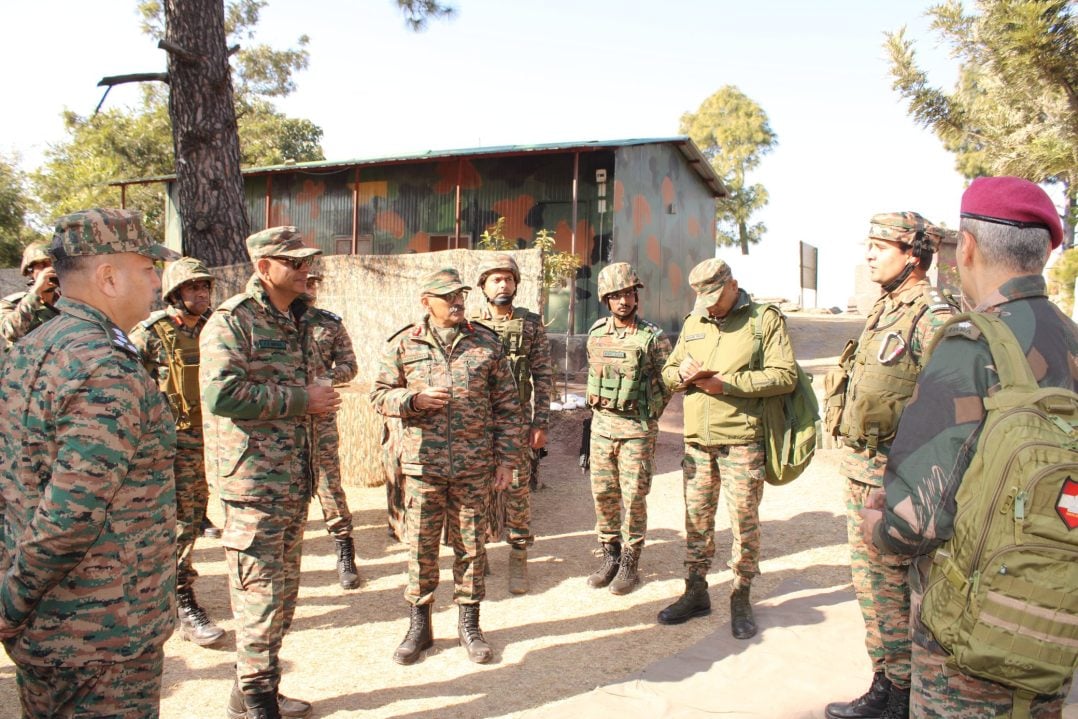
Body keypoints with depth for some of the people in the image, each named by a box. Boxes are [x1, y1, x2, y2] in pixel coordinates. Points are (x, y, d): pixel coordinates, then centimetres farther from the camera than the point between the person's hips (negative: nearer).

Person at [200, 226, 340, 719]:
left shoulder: (298, 320, 15)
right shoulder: (231, 320, -11)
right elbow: (221, 394, -24)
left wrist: (317, 396, 9)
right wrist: (299, 400, -18)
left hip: (295, 479, 9)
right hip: (254, 478, -9)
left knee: (284, 589, 17)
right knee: (260, 594, -1)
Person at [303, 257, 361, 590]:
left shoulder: (331, 323, 8)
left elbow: (349, 365, 7)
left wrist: (325, 378, -12)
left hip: (320, 416, 0)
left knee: (329, 484, 0)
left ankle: (345, 555, 9)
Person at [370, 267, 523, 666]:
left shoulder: (487, 343, 4)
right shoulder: (403, 344, 3)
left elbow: (506, 405, 5)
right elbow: (380, 394, 6)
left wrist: (506, 458, 1)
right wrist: (414, 399, -14)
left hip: (474, 467, 0)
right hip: (423, 465, 0)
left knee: (471, 546, 9)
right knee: (421, 546, 8)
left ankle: (469, 624, 26)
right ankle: (419, 625, 26)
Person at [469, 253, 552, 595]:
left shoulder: (531, 325, 1)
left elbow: (543, 377, -1)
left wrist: (541, 423, -6)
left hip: (518, 419, -1)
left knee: (518, 489, 2)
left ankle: (518, 560, 15)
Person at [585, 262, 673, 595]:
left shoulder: (653, 338, -9)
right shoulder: (596, 333, 4)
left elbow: (668, 383, -1)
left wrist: (646, 415, 1)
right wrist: (600, 405, 13)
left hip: (636, 428, -4)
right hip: (601, 424, 4)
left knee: (633, 497, 1)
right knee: (603, 494, 9)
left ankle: (630, 563, 14)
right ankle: (610, 556, 24)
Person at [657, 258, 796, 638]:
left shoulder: (765, 319, -2)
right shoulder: (693, 322, 15)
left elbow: (785, 376, -11)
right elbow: (668, 370, 19)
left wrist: (725, 384, -16)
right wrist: (683, 373, -6)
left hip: (742, 440, -5)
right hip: (697, 440, 5)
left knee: (744, 521, 1)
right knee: (696, 519, 11)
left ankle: (741, 598, 18)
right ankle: (695, 592, 24)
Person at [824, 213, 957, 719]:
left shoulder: (932, 318, -16)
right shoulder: (884, 309, 13)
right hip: (861, 468, 10)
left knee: (883, 583, 0)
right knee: (871, 578, 17)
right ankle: (893, 678, 32)